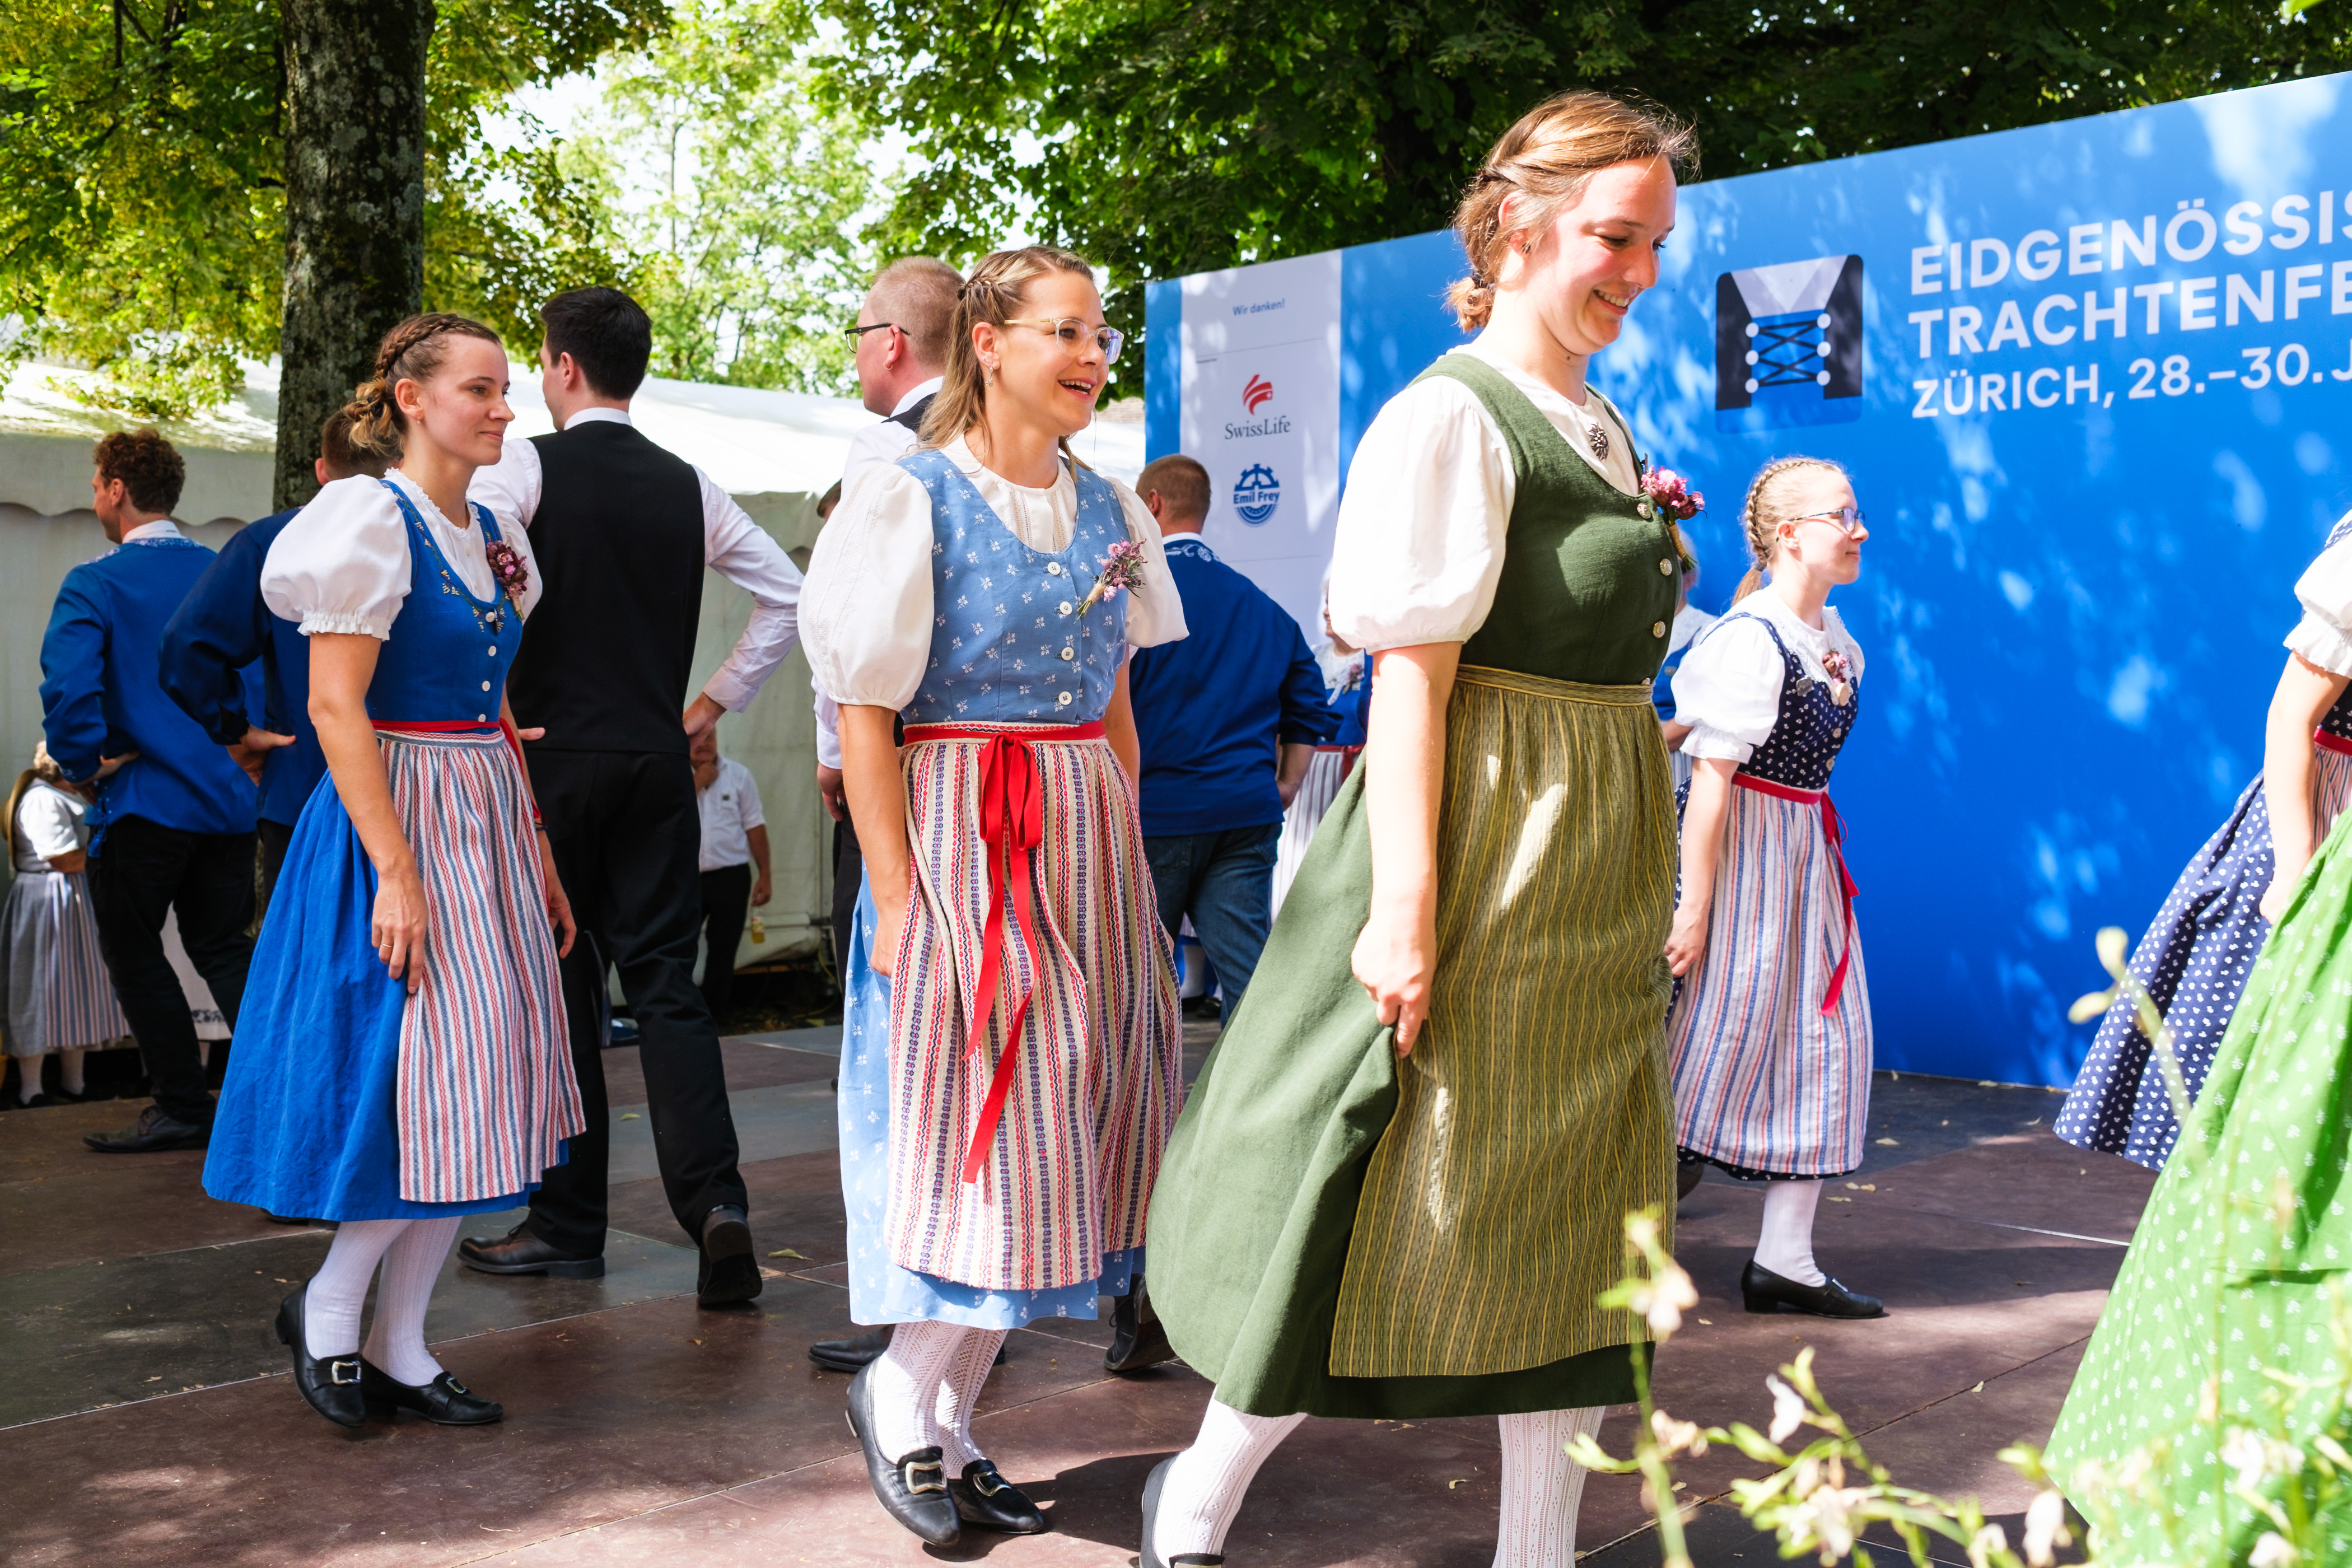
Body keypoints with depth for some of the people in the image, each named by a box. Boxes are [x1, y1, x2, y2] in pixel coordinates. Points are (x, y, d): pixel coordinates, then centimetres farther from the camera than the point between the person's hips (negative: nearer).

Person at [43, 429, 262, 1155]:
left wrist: (82, 768, -7)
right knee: (223, 946, 14)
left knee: (134, 952, 8)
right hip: (230, 795, 5)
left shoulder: (95, 585, -10)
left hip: (144, 801, -5)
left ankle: (184, 1107, 10)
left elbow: (69, 692, -22)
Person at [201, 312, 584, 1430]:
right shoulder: (374, 520, -10)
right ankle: (325, 1307, 11)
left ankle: (398, 1350, 16)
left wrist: (538, 858, 15)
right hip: (398, 822, -8)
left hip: (489, 828, 8)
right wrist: (396, 871, -23)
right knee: (437, 1077, -10)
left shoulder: (490, 537, 14)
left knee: (479, 1090, 7)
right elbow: (335, 704, -17)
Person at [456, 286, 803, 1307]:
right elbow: (788, 593, 12)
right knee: (665, 983, 6)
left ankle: (568, 1225, 14)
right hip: (659, 761, 4)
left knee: (559, 986, 6)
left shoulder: (523, 469, -5)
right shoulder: (688, 487, 9)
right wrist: (714, 703, 15)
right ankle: (714, 1203, -9)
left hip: (554, 756, -4)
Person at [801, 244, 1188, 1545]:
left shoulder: (1107, 510, 12)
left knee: (1060, 1132, 8)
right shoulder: (909, 500, -7)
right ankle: (899, 1393, 18)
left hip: (1089, 852, 7)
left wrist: (1130, 862, 10)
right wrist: (896, 893, -16)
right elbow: (867, 719, -10)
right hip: (963, 845, -6)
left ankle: (942, 1424, 21)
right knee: (979, 1131, -4)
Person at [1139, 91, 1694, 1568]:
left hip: (1601, 882, 9)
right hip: (1483, 861, -9)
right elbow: (1411, 682, -19)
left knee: (1576, 1208, 13)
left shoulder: (1604, 430, 15)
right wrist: (1407, 909, -23)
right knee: (1414, 1208, 0)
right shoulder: (1450, 418, -13)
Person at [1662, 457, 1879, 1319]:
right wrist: (1694, 905, -21)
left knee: (1826, 1038, 7)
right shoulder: (1749, 640, -17)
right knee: (1713, 1038, -3)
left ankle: (1784, 1261, 14)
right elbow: (1710, 779, -20)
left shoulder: (1834, 636, 9)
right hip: (1737, 852, -9)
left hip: (1806, 851, 9)